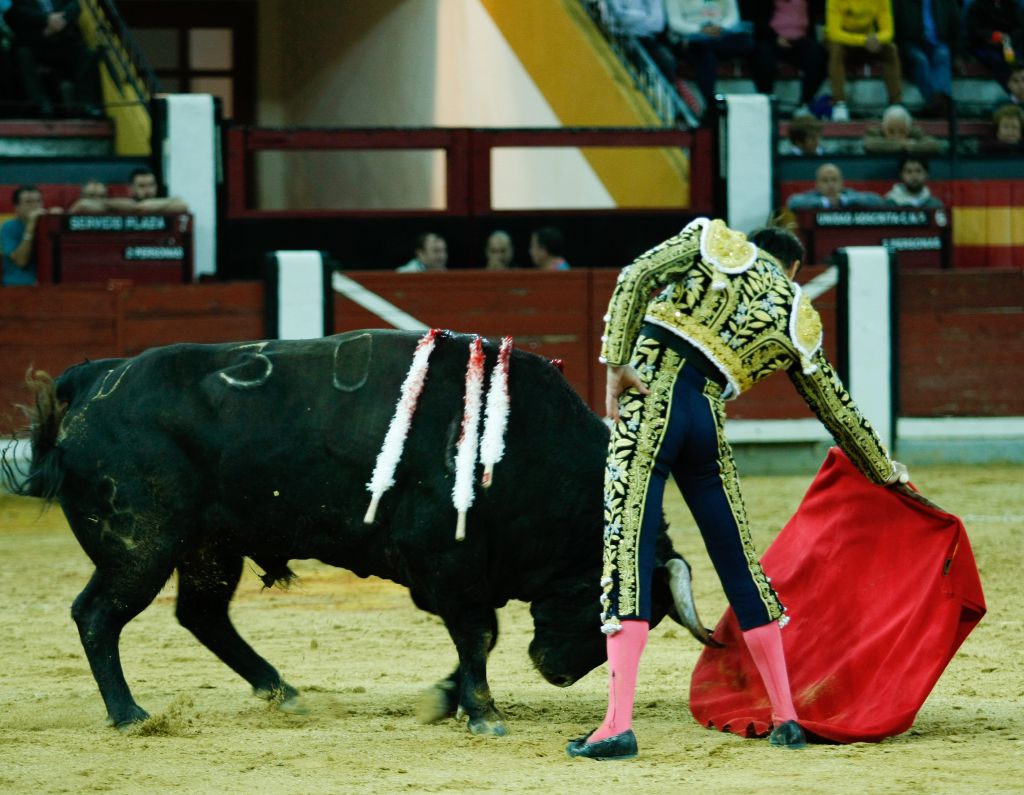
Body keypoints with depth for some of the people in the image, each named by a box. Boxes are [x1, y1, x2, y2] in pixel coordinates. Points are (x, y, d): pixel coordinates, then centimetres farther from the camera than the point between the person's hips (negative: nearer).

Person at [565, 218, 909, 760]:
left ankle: (618, 725, -18)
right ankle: (786, 719, 21)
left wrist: (616, 362, -6)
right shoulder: (796, 321, 17)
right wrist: (884, 469, 38)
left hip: (649, 403, -2)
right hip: (707, 422, 2)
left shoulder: (713, 242, 14)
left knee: (628, 552, -7)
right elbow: (837, 410, 24)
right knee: (740, 564, 15)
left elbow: (635, 279, -3)